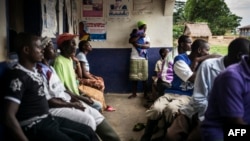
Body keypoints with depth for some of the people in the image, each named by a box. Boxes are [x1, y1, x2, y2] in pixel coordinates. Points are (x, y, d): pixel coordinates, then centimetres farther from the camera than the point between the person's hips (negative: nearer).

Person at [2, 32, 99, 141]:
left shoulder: (35, 71, 11)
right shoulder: (18, 76, -18)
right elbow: (9, 117, -23)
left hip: (48, 119, 9)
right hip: (34, 127, -9)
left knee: (88, 132, 6)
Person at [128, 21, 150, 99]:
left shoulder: (146, 37, 12)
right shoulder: (135, 35, 7)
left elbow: (148, 45, -6)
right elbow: (130, 41, -15)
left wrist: (138, 45, -17)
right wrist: (140, 36, -14)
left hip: (144, 59, 1)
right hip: (134, 59, -1)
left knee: (144, 77, 0)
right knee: (134, 77, 2)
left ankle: (145, 94, 9)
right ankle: (134, 94, 12)